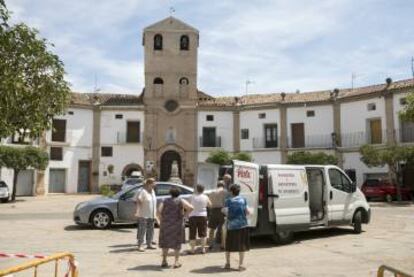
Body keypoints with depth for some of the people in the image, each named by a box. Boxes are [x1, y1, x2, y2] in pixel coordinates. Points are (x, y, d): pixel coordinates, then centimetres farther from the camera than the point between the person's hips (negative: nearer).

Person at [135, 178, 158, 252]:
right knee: (142, 230, -4)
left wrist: (155, 214, 19)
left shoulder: (152, 191, 12)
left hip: (151, 215, 8)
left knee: (150, 230, 12)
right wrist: (138, 211, -23)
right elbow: (138, 201, -19)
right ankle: (140, 246, 2)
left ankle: (149, 244, 22)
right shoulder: (143, 192, -13)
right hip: (143, 215, -8)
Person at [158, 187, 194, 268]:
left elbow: (159, 211, -7)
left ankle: (164, 261, 16)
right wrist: (184, 214, 2)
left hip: (166, 224, 2)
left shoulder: (165, 201, 8)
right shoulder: (181, 201, 3)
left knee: (165, 241, 15)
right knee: (176, 242, 9)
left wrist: (161, 220, 4)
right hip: (177, 224, -2)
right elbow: (191, 208, -11)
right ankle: (176, 262, 6)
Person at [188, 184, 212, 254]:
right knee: (203, 234, 11)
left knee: (192, 234, 5)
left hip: (193, 216, -1)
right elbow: (209, 204, 12)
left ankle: (192, 249, 8)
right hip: (202, 216, 2)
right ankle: (203, 249, 12)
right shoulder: (205, 197, -2)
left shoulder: (192, 197, -7)